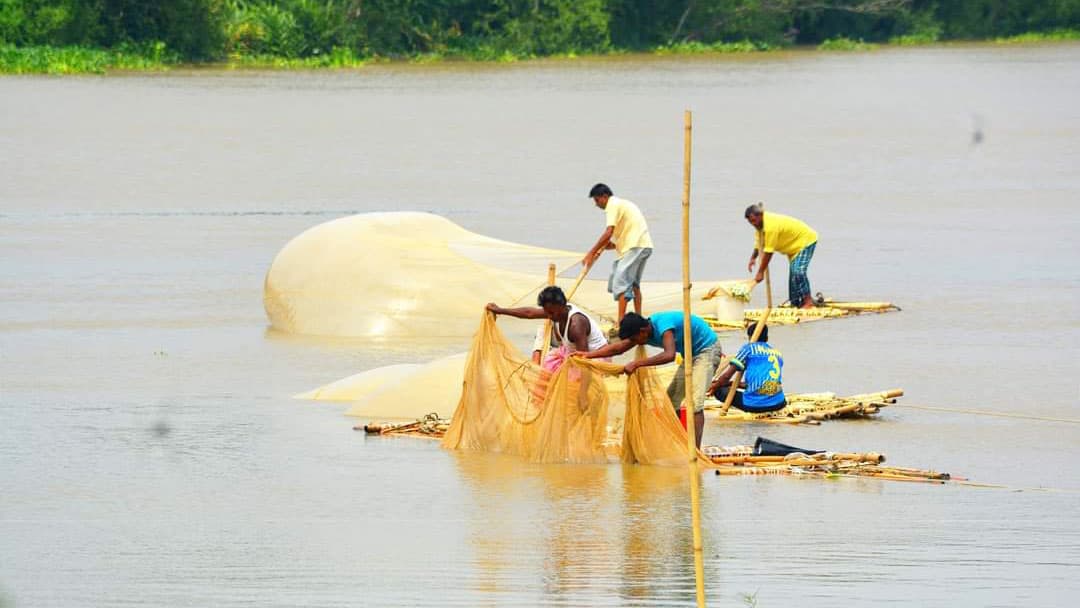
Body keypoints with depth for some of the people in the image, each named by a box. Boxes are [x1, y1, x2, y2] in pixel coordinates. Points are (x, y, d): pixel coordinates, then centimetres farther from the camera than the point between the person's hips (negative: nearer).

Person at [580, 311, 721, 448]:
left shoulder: (663, 325, -31)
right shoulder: (646, 332, -4)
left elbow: (669, 355, -46)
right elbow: (619, 347, 5)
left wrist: (636, 364, -44)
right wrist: (588, 355, 1)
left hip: (707, 350, -10)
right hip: (692, 354, 10)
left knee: (695, 402, -20)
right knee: (671, 400, 11)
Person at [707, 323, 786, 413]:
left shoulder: (749, 348, 5)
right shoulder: (778, 354, 21)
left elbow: (726, 375, 0)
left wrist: (715, 386, 20)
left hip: (753, 405, -6)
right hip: (777, 404, 6)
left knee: (720, 390, 14)